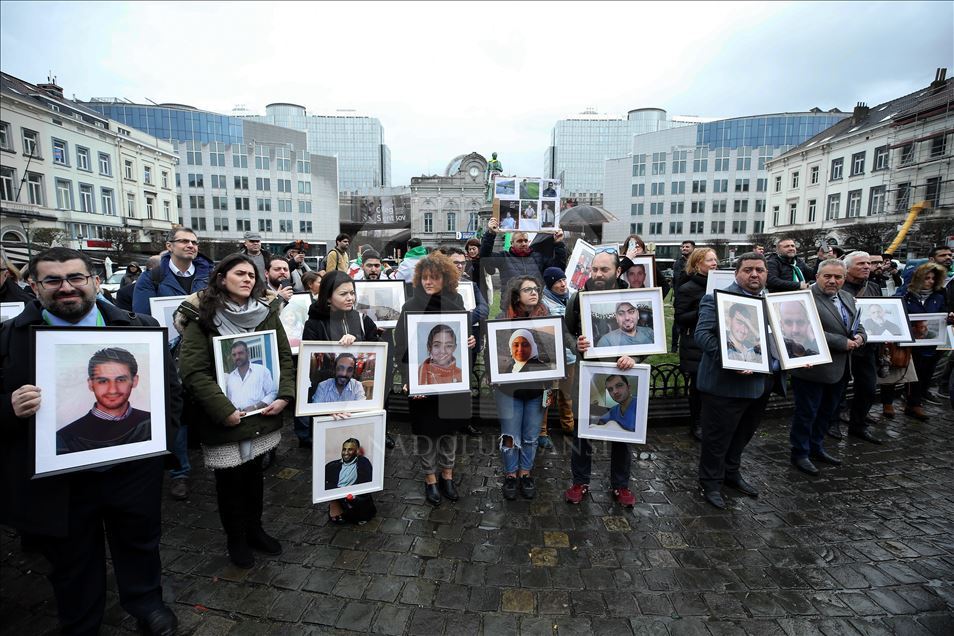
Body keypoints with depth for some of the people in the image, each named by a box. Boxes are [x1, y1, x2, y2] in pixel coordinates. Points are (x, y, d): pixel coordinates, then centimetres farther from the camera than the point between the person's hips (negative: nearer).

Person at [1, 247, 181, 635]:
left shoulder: (140, 327, -3)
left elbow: (169, 388, -1)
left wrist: (162, 439, -10)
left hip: (132, 469, 1)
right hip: (56, 482, 0)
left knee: (139, 547, 21)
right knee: (72, 565, 21)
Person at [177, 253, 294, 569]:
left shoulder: (267, 312, 3)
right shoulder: (203, 317, -9)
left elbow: (285, 357, 3)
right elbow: (193, 371, -14)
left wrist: (284, 395, -9)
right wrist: (224, 410, -19)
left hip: (262, 413, 4)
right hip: (223, 419, -3)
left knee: (254, 472, 19)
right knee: (229, 478, 12)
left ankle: (255, 529, 40)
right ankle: (236, 539, 34)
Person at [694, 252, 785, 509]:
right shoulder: (718, 299, -11)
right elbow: (701, 334, -20)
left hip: (764, 381, 8)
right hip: (729, 382, -7)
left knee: (744, 433, 22)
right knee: (718, 436, 5)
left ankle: (731, 473, 41)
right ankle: (711, 483, 22)